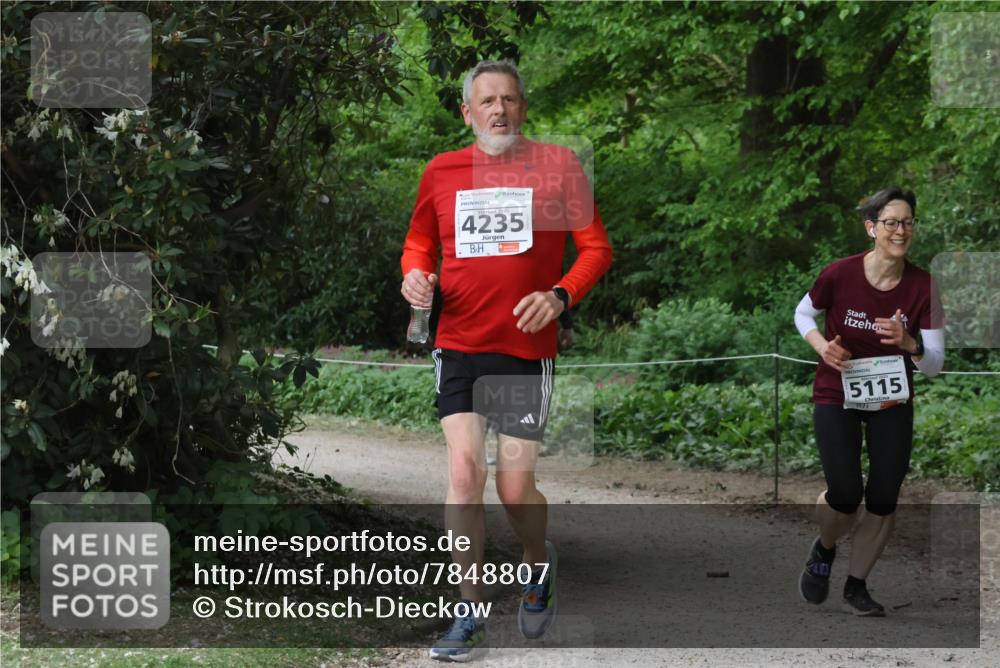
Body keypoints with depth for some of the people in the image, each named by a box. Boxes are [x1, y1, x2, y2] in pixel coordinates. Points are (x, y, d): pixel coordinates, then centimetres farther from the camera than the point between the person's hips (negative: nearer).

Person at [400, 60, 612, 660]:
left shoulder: (558, 164, 0)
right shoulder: (442, 171, 7)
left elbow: (596, 248, 2)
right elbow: (420, 241, 21)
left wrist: (560, 295, -15)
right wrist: (415, 273, -2)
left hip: (527, 348, -2)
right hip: (458, 346, 2)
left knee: (516, 488, 0)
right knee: (464, 471, -10)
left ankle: (539, 563, 34)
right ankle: (469, 617, -2)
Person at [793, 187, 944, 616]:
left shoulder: (922, 287, -14)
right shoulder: (840, 274, -18)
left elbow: (935, 364, -10)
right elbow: (803, 313, 2)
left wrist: (909, 344, -31)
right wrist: (822, 346, -18)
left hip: (892, 402, 2)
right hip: (837, 397, -2)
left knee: (883, 502, 0)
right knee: (845, 495, -14)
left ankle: (856, 587, 22)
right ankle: (824, 550, 21)